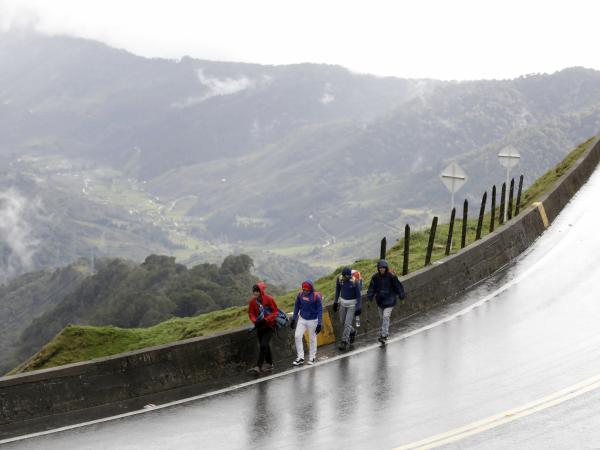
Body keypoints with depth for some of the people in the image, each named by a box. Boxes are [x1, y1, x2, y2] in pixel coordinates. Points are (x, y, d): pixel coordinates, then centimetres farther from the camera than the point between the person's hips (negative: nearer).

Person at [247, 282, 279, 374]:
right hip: (259, 326, 5)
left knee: (263, 345, -16)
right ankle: (269, 364, 30)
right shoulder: (252, 301, -2)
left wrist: (265, 320, -22)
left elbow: (275, 312, -11)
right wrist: (255, 321, -15)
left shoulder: (269, 299, -14)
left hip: (269, 326, -5)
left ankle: (258, 367, -21)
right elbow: (251, 313, 5)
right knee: (265, 346, 15)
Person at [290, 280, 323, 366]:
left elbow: (320, 310, -13)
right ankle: (300, 357, 3)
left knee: (312, 339, 8)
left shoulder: (316, 296, -18)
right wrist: (293, 319, 10)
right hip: (302, 319, 4)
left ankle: (312, 357, 24)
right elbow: (297, 307, 7)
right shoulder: (300, 294, -6)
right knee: (297, 336, -6)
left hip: (312, 321, -4)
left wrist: (319, 324, -16)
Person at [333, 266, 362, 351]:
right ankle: (352, 332, 43)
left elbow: (358, 295, -14)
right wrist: (335, 302, 8)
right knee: (342, 322, 15)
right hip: (343, 302, 5)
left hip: (352, 303, -5)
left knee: (348, 323, -8)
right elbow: (338, 290, 4)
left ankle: (344, 342, 2)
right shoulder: (339, 279, -12)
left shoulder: (355, 282, -24)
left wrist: (358, 308, -12)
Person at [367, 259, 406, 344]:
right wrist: (369, 297, -15)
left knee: (386, 317, -14)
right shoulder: (375, 277, -3)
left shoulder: (391, 276, -12)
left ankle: (383, 336, -15)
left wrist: (402, 296, -2)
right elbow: (372, 288, -2)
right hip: (380, 300, 5)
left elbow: (398, 286, -5)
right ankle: (387, 334, 31)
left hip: (389, 300, -5)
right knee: (382, 317, 14)